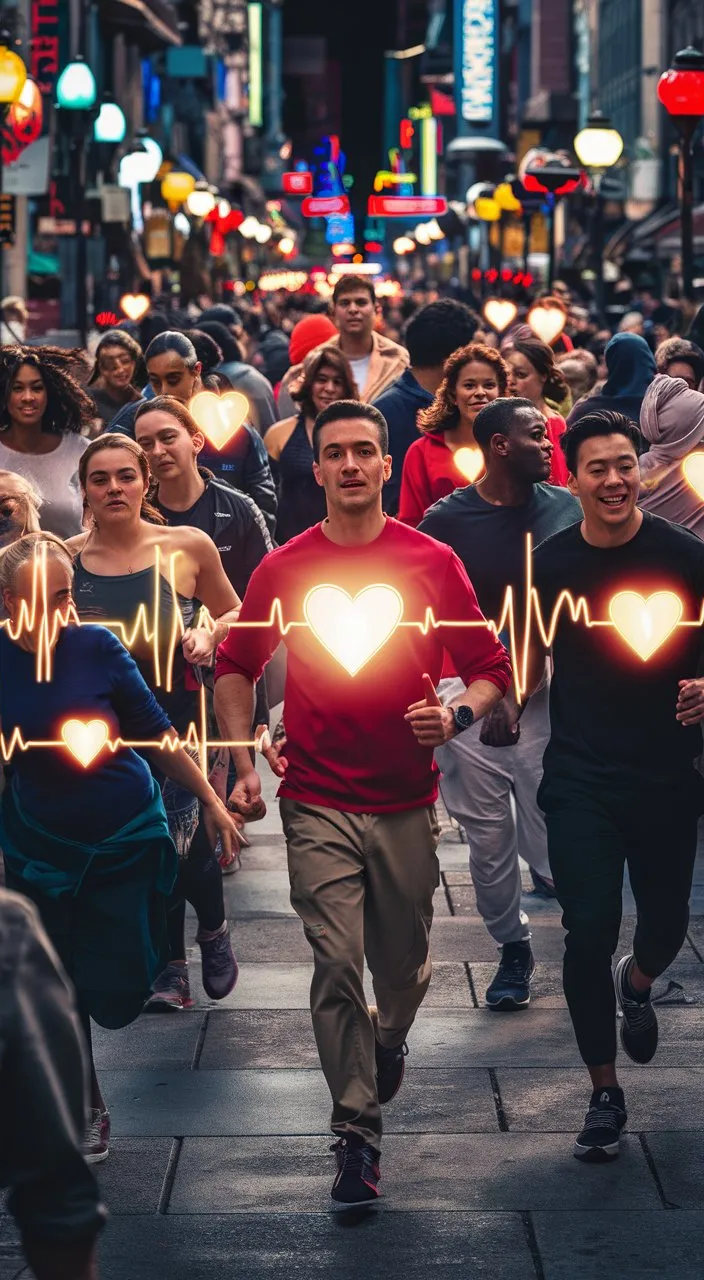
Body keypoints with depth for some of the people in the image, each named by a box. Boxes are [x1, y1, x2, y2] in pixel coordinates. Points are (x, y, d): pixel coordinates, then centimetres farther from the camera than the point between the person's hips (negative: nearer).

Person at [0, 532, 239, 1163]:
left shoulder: (95, 648, -13)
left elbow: (156, 731, -3)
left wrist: (211, 800, 1)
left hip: (124, 843, -1)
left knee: (117, 997, 1)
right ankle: (86, 1109, 33)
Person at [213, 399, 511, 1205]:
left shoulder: (432, 563, -2)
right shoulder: (282, 571, 0)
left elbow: (492, 670, 3)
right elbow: (234, 668, 13)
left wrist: (455, 717, -17)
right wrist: (244, 761, 3)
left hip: (406, 804, 1)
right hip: (317, 804, 0)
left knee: (404, 968, 11)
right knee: (336, 965, -9)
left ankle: (389, 1042, 46)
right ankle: (356, 1131, 0)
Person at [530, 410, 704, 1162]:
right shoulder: (548, 567, -2)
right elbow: (528, 665, 8)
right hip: (581, 782, 0)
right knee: (589, 933, -5)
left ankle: (636, 986, 50)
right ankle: (604, 1095, 12)